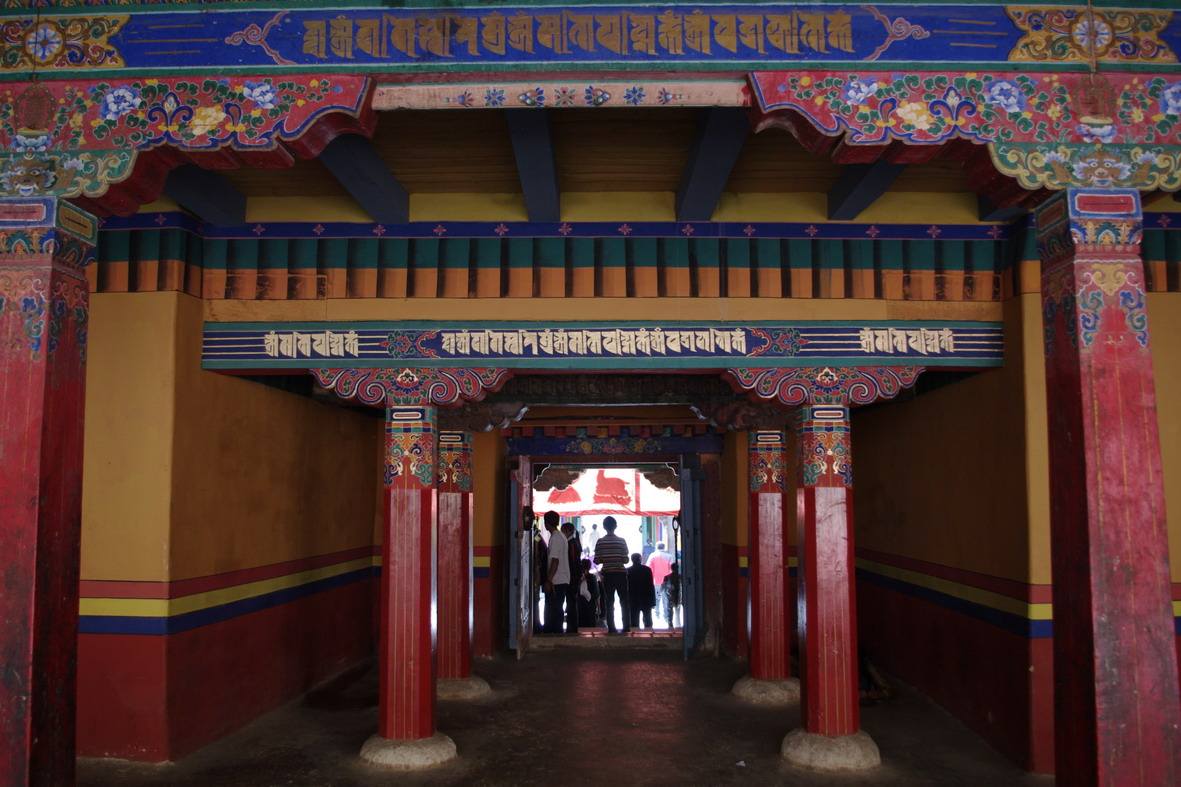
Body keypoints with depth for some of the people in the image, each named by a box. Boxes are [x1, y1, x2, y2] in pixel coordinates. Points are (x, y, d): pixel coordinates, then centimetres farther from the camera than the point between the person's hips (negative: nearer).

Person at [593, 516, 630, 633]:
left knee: (609, 602, 5)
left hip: (607, 574, 0)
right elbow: (626, 560, -4)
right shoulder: (621, 541, -4)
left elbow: (597, 560, -4)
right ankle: (626, 626, 4)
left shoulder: (600, 541, -4)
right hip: (621, 573, 0)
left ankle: (611, 627, 2)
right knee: (624, 601, 8)